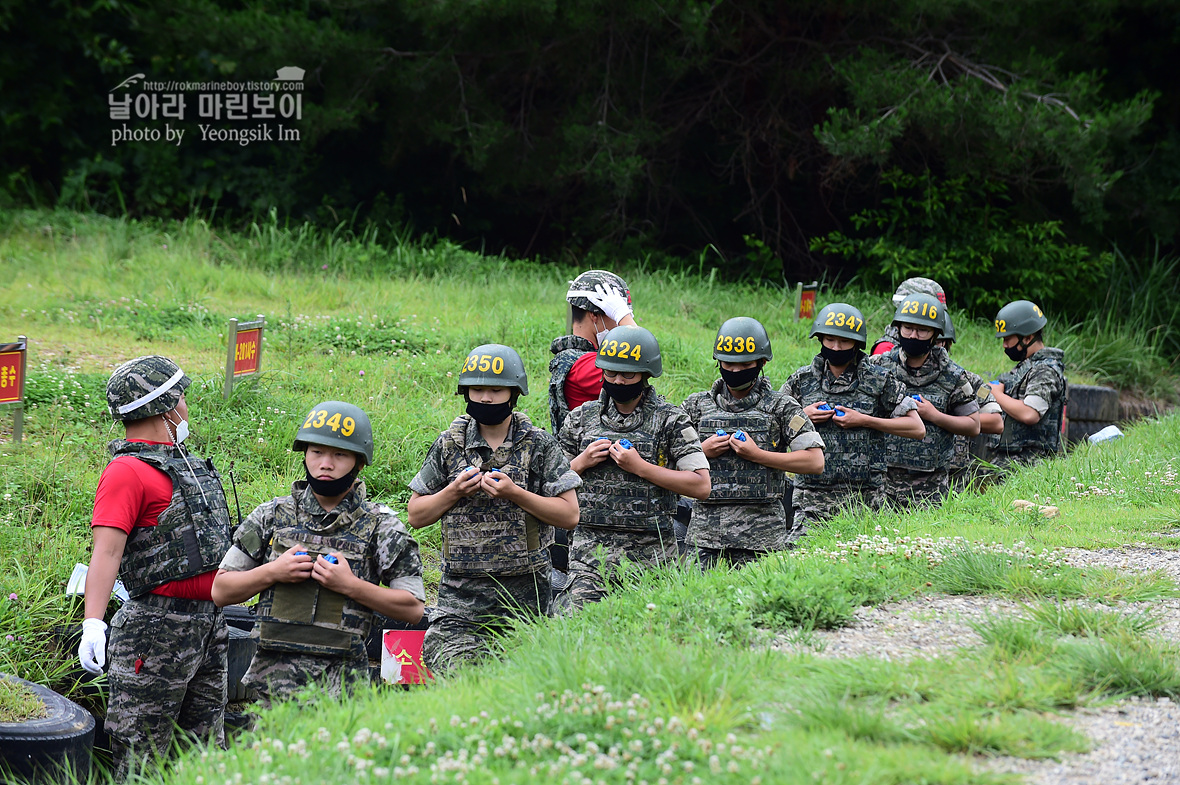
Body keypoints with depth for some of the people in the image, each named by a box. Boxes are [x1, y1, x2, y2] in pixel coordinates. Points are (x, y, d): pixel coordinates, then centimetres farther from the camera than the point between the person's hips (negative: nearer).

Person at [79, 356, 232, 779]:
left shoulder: (183, 461, 17)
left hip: (209, 625, 9)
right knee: (141, 759, -7)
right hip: (159, 628, -9)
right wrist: (93, 623, -33)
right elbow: (106, 550, -22)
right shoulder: (127, 471, -12)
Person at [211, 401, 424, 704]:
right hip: (274, 674, 1)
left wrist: (350, 585, -9)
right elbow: (221, 591, 13)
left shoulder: (381, 527, 5)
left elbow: (413, 609, 1)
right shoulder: (272, 516, 10)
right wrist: (272, 572, -4)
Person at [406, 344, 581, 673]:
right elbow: (415, 515, 11)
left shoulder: (539, 445, 1)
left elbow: (569, 515, -3)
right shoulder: (449, 445, 7)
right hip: (462, 593, 1)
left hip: (525, 592, -1)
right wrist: (455, 491, -7)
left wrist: (515, 493, -14)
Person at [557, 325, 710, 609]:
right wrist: (581, 463, -3)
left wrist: (640, 467, -12)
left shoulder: (670, 420, 0)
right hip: (591, 550, 2)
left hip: (650, 553, -2)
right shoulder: (581, 417, 10)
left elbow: (701, 486, -8)